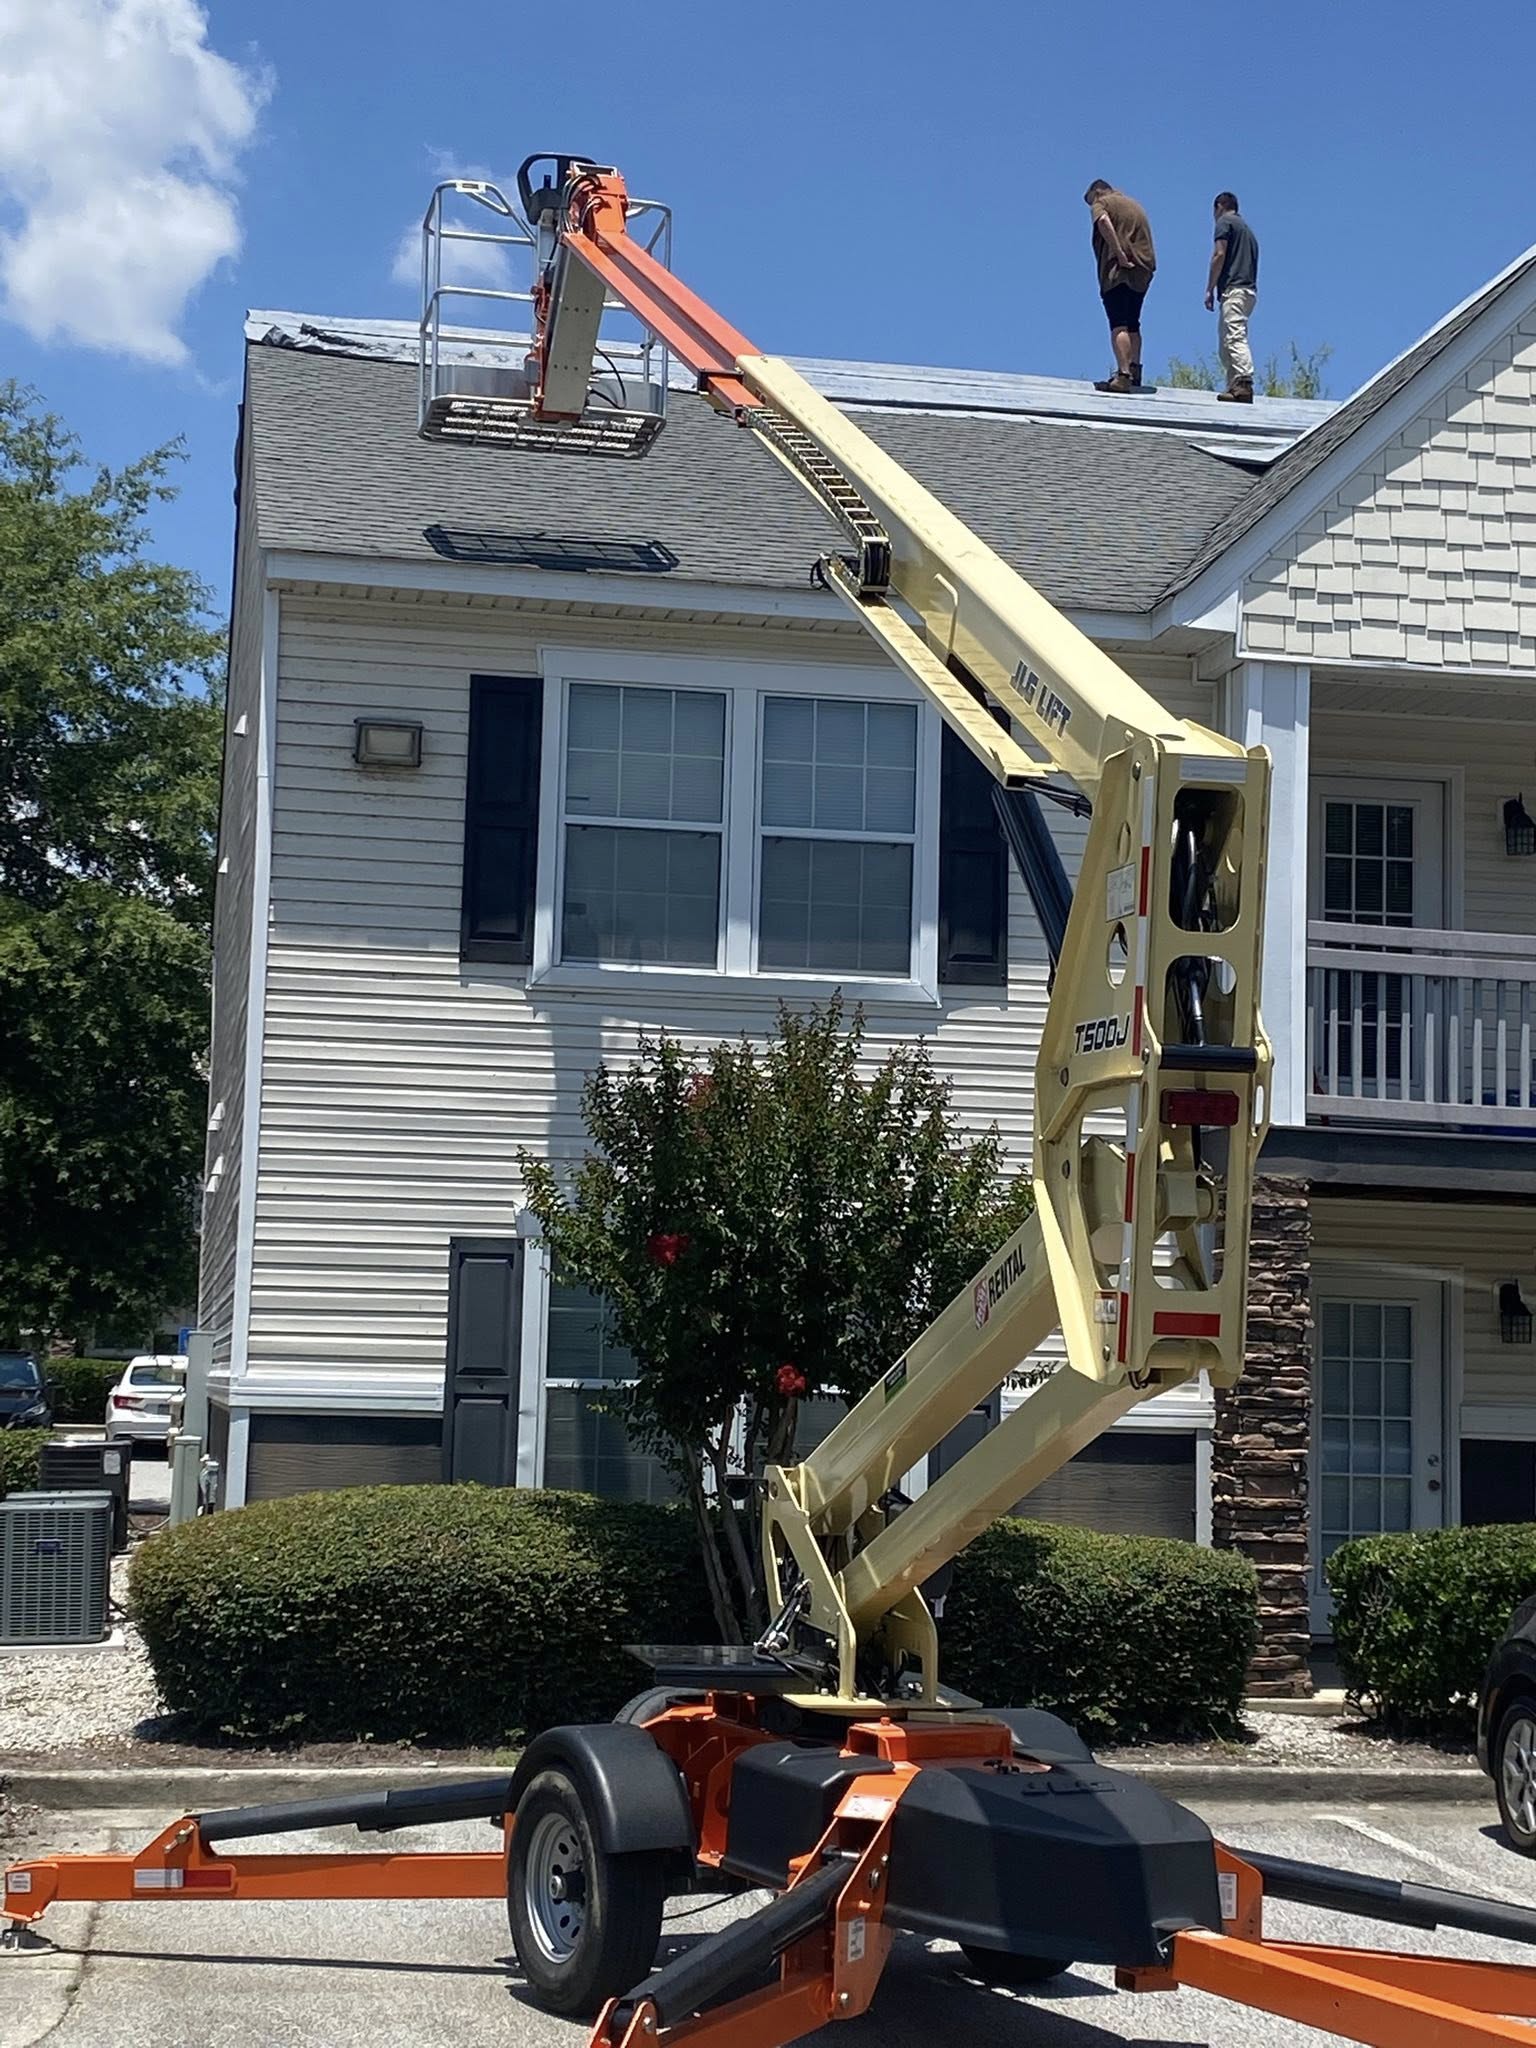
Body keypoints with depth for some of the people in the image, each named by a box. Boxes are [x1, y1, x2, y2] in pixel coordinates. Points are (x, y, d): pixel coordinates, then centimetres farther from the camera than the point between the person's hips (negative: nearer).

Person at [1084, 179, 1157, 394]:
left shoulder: (1101, 203, 5)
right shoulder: (1134, 205, 26)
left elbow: (1103, 221, -18)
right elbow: (1146, 237, 23)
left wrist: (1120, 254, -19)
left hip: (1117, 271, -7)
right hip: (1142, 271, 7)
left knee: (1118, 325, -13)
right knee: (1132, 324, 15)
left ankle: (1123, 375, -24)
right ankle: (1135, 372, 11)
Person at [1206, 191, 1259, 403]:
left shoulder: (1224, 222, 2)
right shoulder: (1247, 228, 27)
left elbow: (1219, 255, -10)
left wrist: (1210, 289, -7)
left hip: (1233, 288, -9)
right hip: (1249, 289, 9)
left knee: (1235, 338, -18)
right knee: (1225, 340, 12)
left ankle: (1244, 384, -30)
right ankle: (1234, 386, 7)